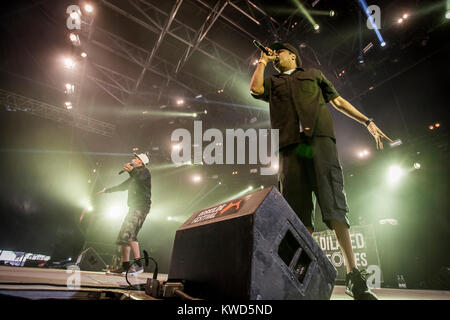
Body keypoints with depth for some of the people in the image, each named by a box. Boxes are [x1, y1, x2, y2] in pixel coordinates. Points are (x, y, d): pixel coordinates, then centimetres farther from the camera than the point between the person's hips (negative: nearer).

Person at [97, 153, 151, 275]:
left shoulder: (144, 171, 1)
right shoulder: (135, 175, 29)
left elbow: (139, 177, -26)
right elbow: (123, 186, 39)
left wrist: (131, 170, -18)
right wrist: (107, 190, 43)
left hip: (141, 207, -10)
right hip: (134, 207, 10)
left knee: (129, 233, -23)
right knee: (123, 235, 8)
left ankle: (138, 265, -24)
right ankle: (125, 266, 12)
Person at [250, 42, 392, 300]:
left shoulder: (313, 74, 29)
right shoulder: (272, 82, 30)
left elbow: (338, 100, 25)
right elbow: (255, 88, 7)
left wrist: (367, 122, 16)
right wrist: (262, 61, 22)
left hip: (320, 137, -2)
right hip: (291, 145, 2)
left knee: (333, 203, -14)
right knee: (298, 209, -7)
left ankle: (353, 274, -14)